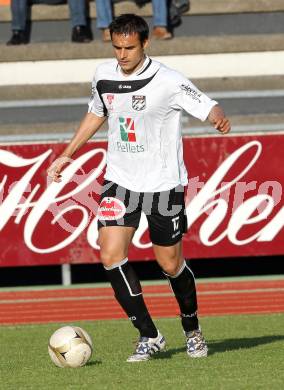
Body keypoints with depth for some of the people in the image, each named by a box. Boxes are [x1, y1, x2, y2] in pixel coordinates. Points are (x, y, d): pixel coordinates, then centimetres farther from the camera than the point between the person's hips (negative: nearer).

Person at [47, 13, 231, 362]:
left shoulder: (167, 81, -16)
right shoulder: (103, 75, 0)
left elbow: (208, 107, -18)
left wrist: (220, 120, -42)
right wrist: (66, 156, 21)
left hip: (163, 184, -4)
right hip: (120, 180, 4)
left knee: (170, 264, 4)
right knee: (111, 256, -12)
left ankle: (192, 329, 31)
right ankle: (149, 336, -2)